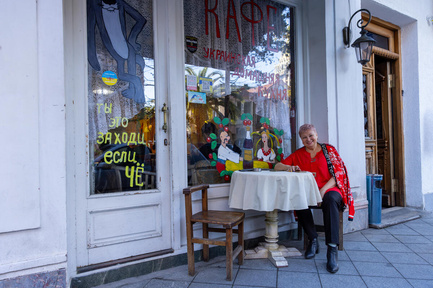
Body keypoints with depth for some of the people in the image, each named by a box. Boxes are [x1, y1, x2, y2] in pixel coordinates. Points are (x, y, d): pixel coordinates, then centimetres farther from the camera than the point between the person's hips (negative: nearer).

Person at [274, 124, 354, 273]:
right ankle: (313, 240, -16)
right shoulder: (298, 154, 15)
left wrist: (324, 190, -14)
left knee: (331, 199, -36)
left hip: (329, 189, -2)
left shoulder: (329, 150, 9)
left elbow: (339, 173, 1)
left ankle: (332, 249, -35)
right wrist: (289, 167, -11)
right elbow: (277, 166, 13)